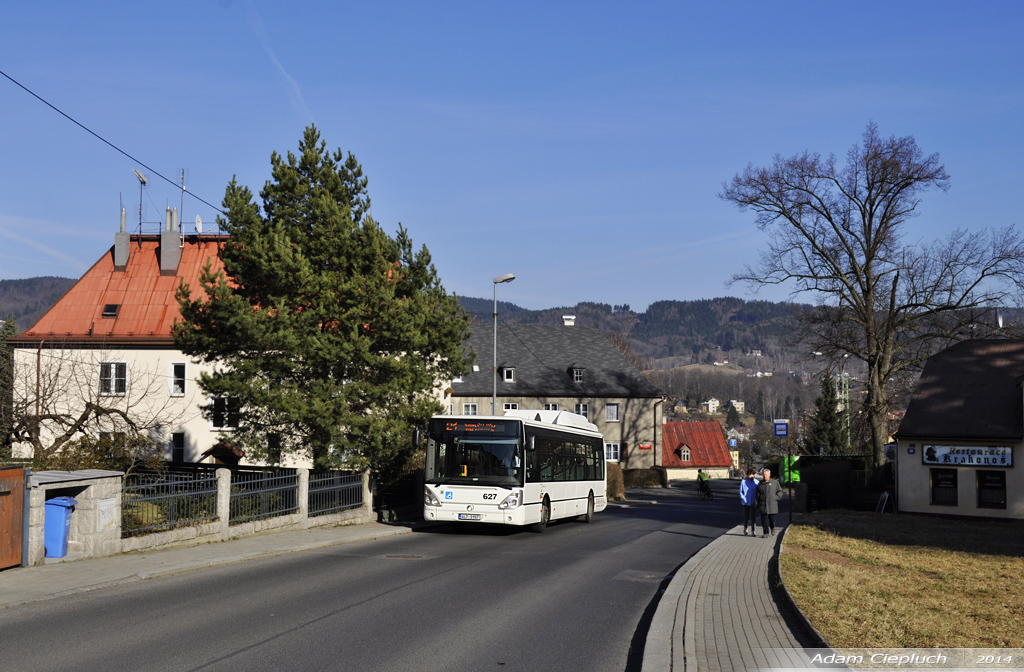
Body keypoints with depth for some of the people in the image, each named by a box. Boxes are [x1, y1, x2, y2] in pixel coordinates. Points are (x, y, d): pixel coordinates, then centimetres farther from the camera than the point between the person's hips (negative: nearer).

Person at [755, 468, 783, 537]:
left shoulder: (775, 483, 4)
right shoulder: (761, 484, 9)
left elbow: (780, 491, 8)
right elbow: (757, 495, 13)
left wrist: (776, 498, -6)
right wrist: (757, 503, 6)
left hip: (772, 505, -1)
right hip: (763, 505, 1)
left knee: (772, 518, 4)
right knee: (764, 519, -4)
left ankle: (772, 528, 35)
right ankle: (766, 533, -1)